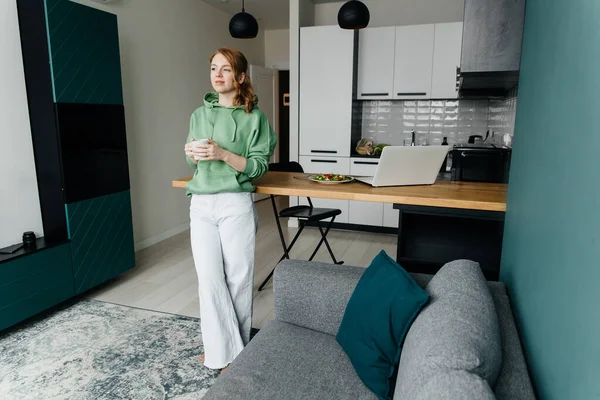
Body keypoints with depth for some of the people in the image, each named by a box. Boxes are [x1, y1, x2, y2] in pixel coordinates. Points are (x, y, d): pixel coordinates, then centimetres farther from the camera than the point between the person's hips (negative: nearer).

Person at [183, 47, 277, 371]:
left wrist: (223, 154, -19)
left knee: (238, 277, 4)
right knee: (209, 278, 2)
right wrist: (191, 154, -3)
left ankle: (235, 349, 23)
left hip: (236, 203, -3)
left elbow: (259, 166, -7)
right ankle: (224, 351, 17)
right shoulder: (199, 114, 13)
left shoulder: (253, 117, -1)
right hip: (201, 204, 4)